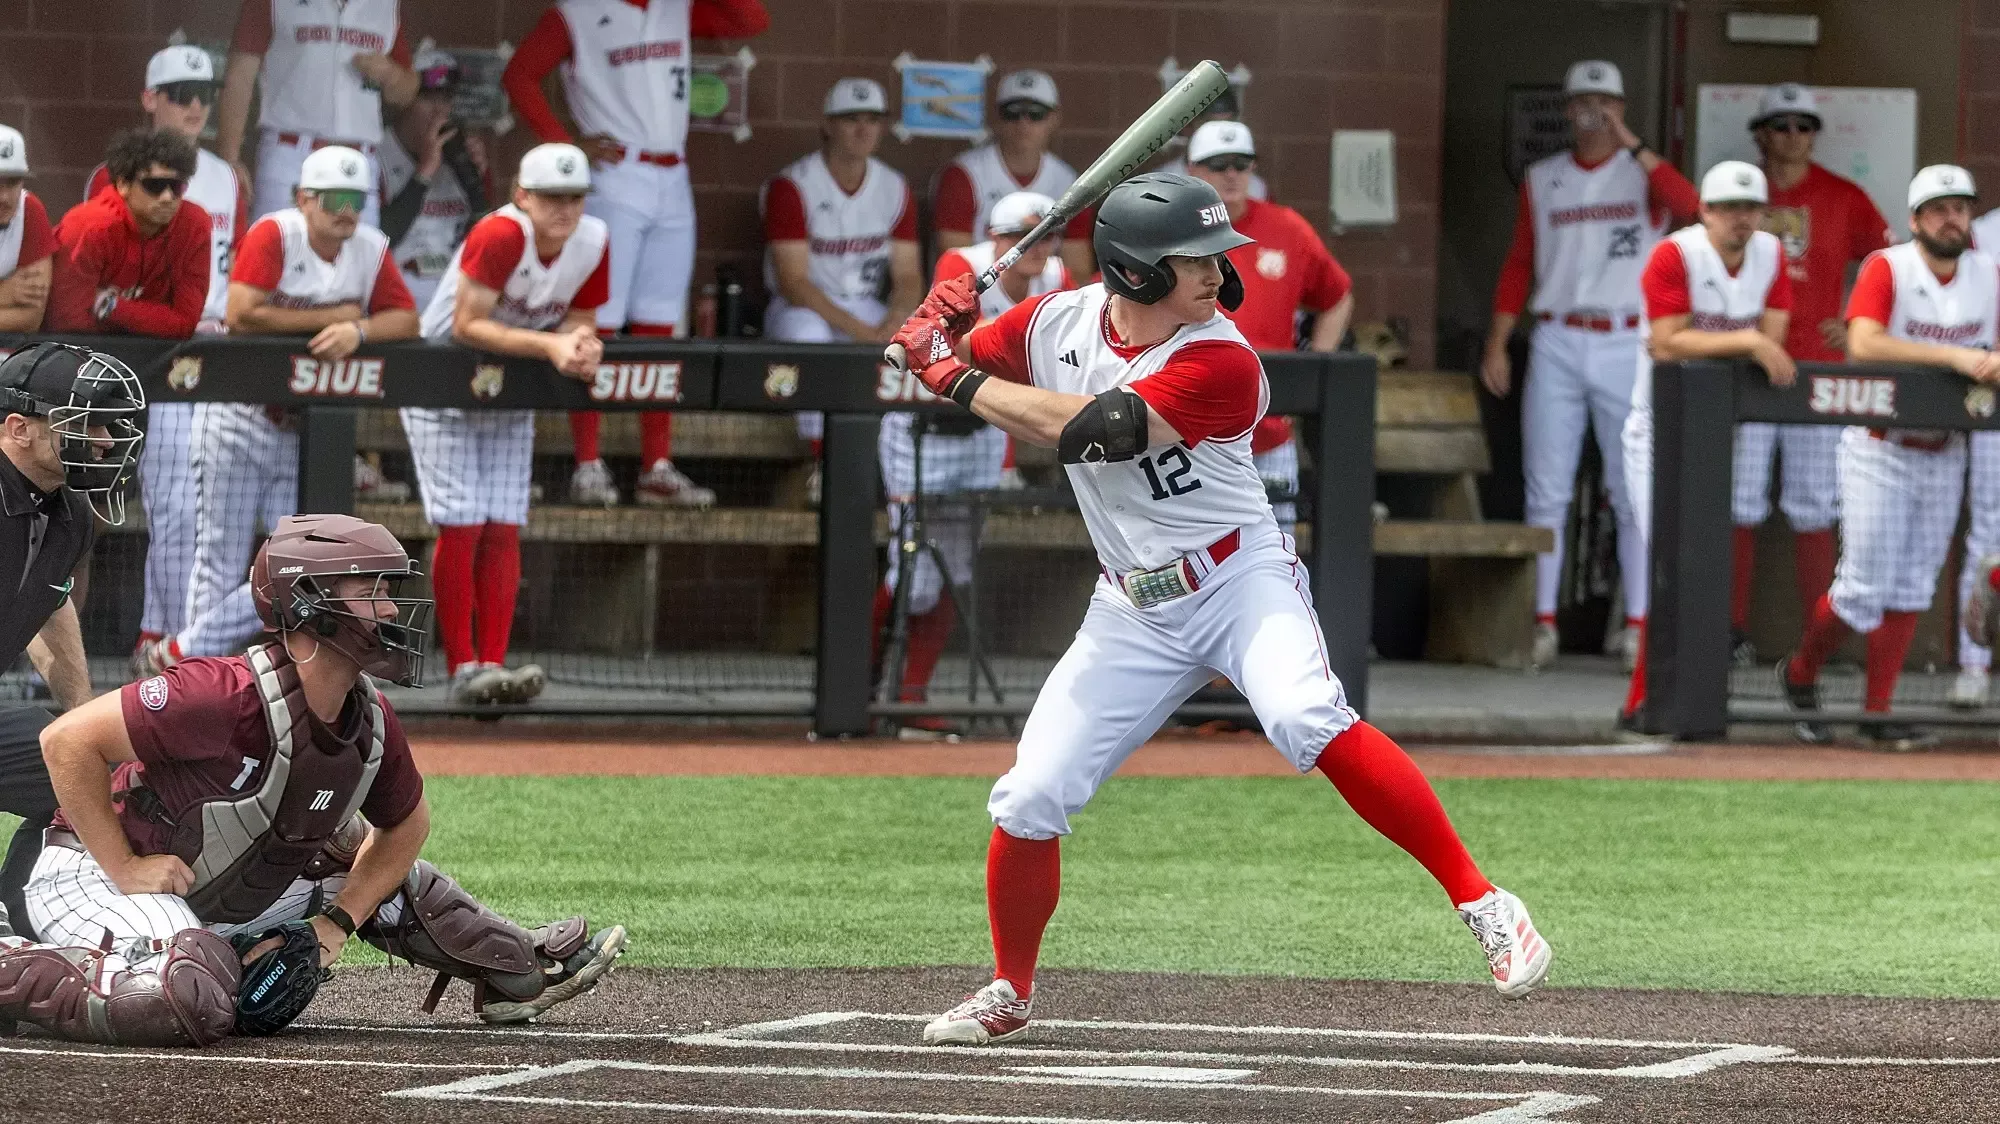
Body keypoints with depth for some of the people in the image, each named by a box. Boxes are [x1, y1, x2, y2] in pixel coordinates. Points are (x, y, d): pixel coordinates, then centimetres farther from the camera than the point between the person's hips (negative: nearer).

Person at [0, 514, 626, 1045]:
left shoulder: (372, 723, -5)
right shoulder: (234, 696, -30)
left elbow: (406, 826, 15)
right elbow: (68, 741, -27)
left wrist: (336, 923, 3)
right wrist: (126, 870, -23)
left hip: (228, 901, 9)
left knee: (389, 875, 17)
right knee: (193, 1005, -37)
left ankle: (514, 970, 39)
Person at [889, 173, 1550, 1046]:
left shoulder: (1219, 364, -20)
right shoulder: (1056, 322, -3)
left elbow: (1088, 429, -29)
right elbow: (948, 370, 11)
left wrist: (959, 381, -23)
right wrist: (943, 331, -13)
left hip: (1241, 580, -5)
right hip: (1133, 610, 5)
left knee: (1311, 724, -32)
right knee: (1027, 803, 0)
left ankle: (1480, 901, -28)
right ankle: (1009, 992, 24)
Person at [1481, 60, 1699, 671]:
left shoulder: (1644, 173, 2)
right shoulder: (1542, 179, 11)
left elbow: (1689, 205, -20)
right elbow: (1519, 264, 13)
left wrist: (1631, 144, -20)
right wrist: (1497, 342, 6)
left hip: (1628, 347, -2)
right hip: (1556, 345, 2)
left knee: (1635, 492, -2)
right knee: (1547, 489, 1)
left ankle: (1637, 625, 0)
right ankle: (1542, 622, 5)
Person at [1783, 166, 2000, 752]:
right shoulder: (1888, 268, -14)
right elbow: (1863, 343, -29)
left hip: (1944, 454, 5)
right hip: (1879, 453, -5)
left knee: (1911, 588, 6)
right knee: (1865, 587, -5)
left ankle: (1877, 715, 11)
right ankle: (1800, 675, 20)